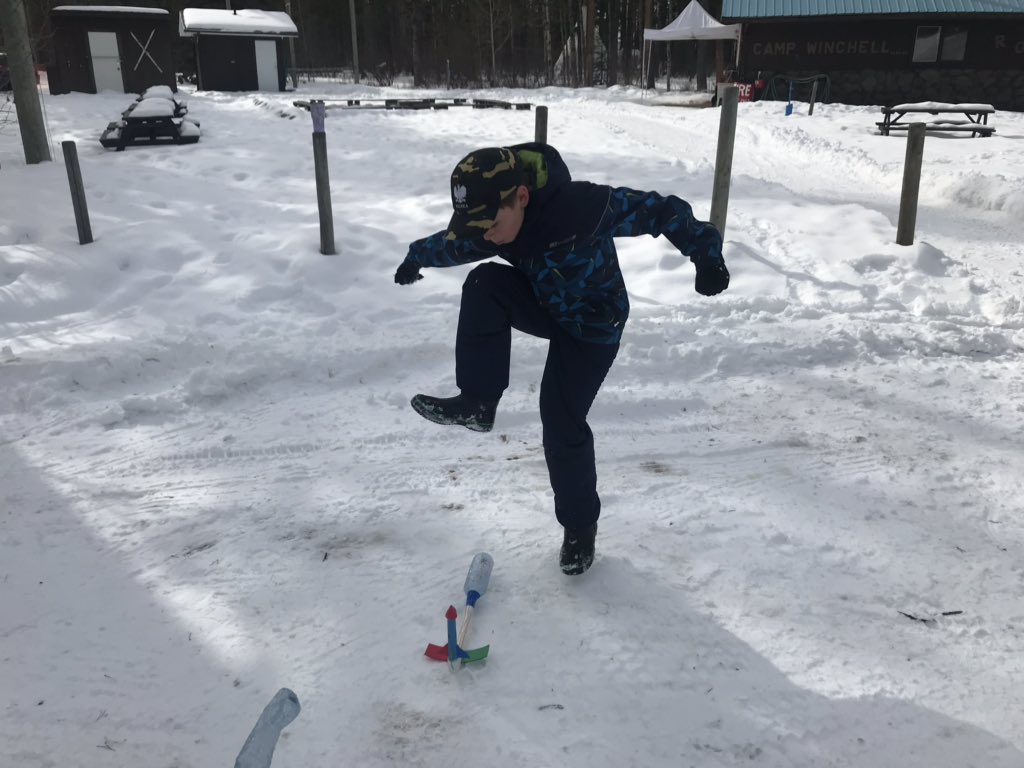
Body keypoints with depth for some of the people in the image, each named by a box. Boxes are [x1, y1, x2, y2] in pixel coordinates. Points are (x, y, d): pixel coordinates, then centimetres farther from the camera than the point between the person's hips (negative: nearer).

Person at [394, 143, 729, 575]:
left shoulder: (584, 206, -37)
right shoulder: (487, 220, -17)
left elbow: (662, 211, -25)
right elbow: (453, 244, 6)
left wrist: (705, 252, -25)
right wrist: (417, 257, 23)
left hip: (592, 326, -5)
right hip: (542, 306, 5)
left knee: (562, 425, -9)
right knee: (483, 284, -24)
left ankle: (580, 524, 14)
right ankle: (477, 402, -17)